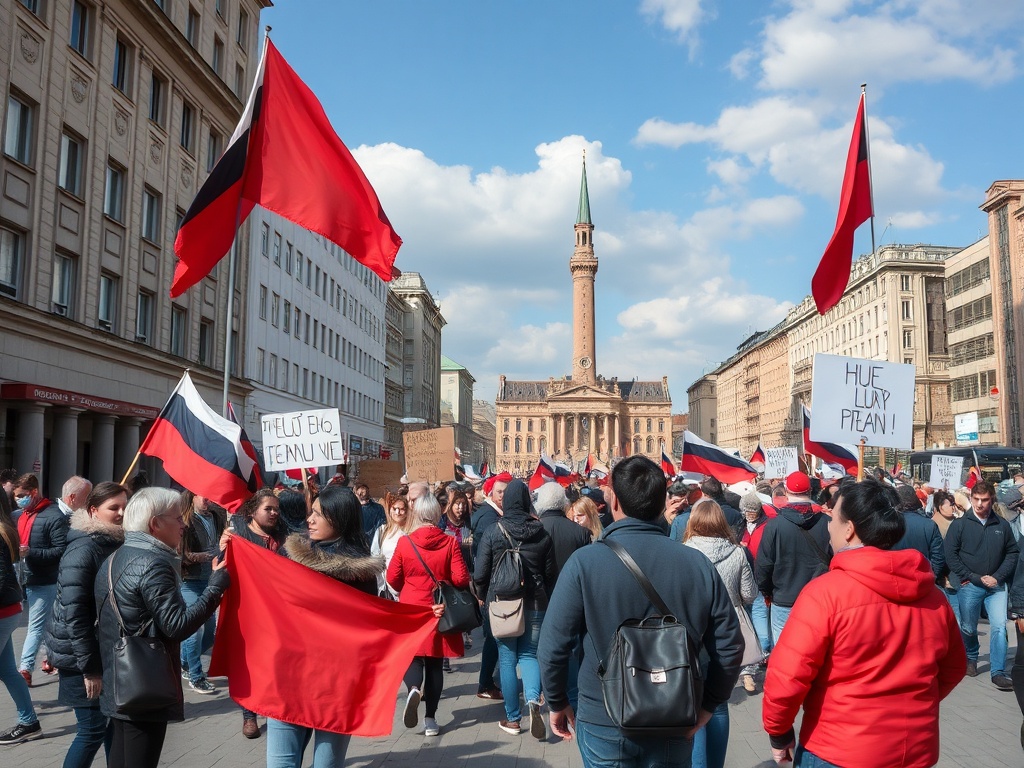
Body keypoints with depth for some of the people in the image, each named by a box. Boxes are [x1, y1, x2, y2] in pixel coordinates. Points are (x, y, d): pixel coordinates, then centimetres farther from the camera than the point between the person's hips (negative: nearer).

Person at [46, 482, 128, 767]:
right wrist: (90, 667, -23)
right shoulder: (84, 550, -20)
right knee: (93, 730, -2)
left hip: (109, 652, 8)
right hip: (82, 657, -8)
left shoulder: (117, 544, 5)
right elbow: (74, 613, -23)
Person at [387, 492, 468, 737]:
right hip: (439, 610, 1)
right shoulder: (450, 542, -9)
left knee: (413, 657, 12)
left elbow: (392, 579, 0)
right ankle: (430, 719, 14)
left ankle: (414, 688, -20)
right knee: (435, 663, 11)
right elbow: (461, 579, -10)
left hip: (411, 609, 0)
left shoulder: (404, 542, -8)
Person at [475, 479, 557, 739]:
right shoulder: (542, 532, -2)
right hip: (535, 603, 2)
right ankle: (533, 699, -11)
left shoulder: (493, 532, -10)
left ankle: (512, 719, 15)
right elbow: (550, 573, 4)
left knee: (507, 659, 9)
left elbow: (480, 574, -7)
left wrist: (485, 595, 12)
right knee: (529, 654, 14)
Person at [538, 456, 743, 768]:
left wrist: (557, 702, 3)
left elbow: (554, 645, -13)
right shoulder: (698, 564, -8)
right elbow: (729, 646, -3)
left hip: (604, 724, -2)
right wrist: (708, 704, 9)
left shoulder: (585, 561, -17)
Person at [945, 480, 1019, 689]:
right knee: (968, 628, 10)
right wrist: (975, 578, -10)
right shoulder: (960, 525, -5)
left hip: (996, 586, 1)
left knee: (999, 627, -9)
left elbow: (1012, 552, 6)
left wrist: (998, 577, -6)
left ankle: (998, 672, -2)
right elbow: (951, 555, -6)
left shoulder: (1002, 525, 1)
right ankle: (971, 659, 36)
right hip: (969, 586, -1)